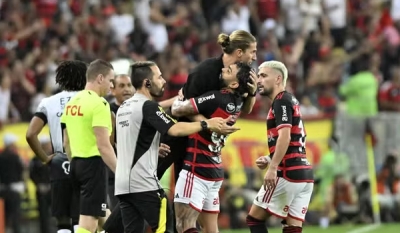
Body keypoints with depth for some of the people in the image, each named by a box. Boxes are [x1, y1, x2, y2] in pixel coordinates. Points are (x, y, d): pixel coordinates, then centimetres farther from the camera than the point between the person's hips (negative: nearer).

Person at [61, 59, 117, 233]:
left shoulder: (72, 102, 13)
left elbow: (66, 142, 19)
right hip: (94, 163, -9)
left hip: (77, 163, 9)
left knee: (105, 219, 18)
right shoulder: (99, 103, -13)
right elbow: (103, 145, -19)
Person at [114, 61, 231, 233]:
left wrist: (155, 148, 31)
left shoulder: (124, 108, 16)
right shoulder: (148, 106, -11)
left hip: (123, 184, 8)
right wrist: (206, 124, -13)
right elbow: (175, 130, -22)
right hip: (143, 183, -8)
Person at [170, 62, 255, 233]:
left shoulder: (215, 99, -20)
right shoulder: (237, 103, 4)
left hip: (197, 169, -9)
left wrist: (177, 101, 4)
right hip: (215, 171, 9)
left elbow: (177, 110, -17)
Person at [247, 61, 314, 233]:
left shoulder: (281, 101, -6)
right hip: (304, 174, 9)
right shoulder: (291, 101, 23)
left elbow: (285, 136, -20)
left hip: (288, 173, -9)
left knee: (254, 218, 0)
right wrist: (270, 160, 17)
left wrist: (273, 168, -24)